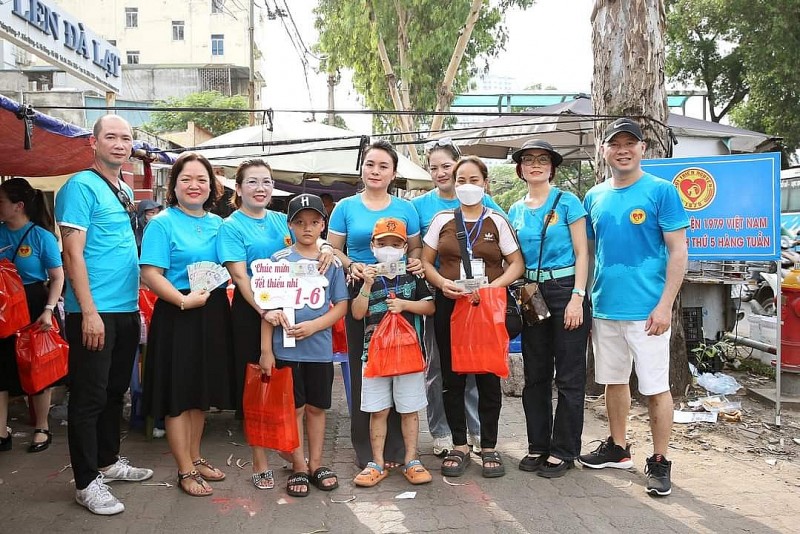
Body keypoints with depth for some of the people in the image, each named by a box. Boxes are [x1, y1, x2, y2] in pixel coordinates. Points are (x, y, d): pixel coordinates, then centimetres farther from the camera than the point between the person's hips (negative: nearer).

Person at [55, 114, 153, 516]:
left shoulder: (126, 191, 15)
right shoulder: (80, 186, -10)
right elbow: (72, 254, -15)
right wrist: (89, 312, -20)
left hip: (127, 309, 8)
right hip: (94, 312, -8)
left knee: (115, 391, 18)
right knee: (89, 396, 1)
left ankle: (108, 461, 33)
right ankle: (87, 482, 13)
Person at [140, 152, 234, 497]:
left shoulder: (218, 224, 10)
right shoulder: (163, 223, -7)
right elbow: (150, 274, -14)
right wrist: (184, 300, -24)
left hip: (213, 315, 6)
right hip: (177, 317, -6)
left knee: (202, 391, 16)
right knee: (178, 394, 2)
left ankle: (195, 458, 31)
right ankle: (185, 471, 15)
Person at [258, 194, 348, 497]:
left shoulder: (332, 262, 3)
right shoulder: (279, 260, -1)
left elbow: (342, 305, 3)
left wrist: (313, 326, -13)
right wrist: (266, 349, -5)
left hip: (320, 349, 2)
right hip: (286, 348, -1)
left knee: (316, 407, 13)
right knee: (294, 408, 8)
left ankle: (316, 463, 27)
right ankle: (299, 466, 22)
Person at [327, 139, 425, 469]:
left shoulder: (405, 209, 9)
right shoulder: (346, 207, 6)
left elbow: (416, 248, 14)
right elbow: (333, 250, 6)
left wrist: (417, 262, -7)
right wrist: (350, 265, -12)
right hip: (361, 293, -1)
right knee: (362, 368, 2)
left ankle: (396, 447, 16)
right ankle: (366, 448, 15)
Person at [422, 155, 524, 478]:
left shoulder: (497, 221, 5)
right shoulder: (442, 220, 8)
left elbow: (517, 264, 3)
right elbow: (426, 263, 9)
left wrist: (493, 286, -13)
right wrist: (442, 283, -11)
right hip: (449, 306, 1)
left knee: (488, 377, 2)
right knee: (452, 377, 5)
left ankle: (489, 447, 16)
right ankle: (459, 446, 18)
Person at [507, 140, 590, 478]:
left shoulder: (566, 202, -3)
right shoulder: (515, 211, 11)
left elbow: (582, 253, -6)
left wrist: (577, 297, -14)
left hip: (566, 289, -5)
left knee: (569, 377, 1)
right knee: (535, 375, 10)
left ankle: (563, 451, 12)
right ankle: (537, 446, 22)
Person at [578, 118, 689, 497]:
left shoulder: (661, 191, -5)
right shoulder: (595, 197, 9)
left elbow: (678, 251, -8)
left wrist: (665, 305, -15)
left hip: (646, 309, -5)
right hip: (604, 308, 5)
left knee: (655, 387, 3)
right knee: (614, 380, 16)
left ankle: (660, 463, 17)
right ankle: (618, 449, 32)